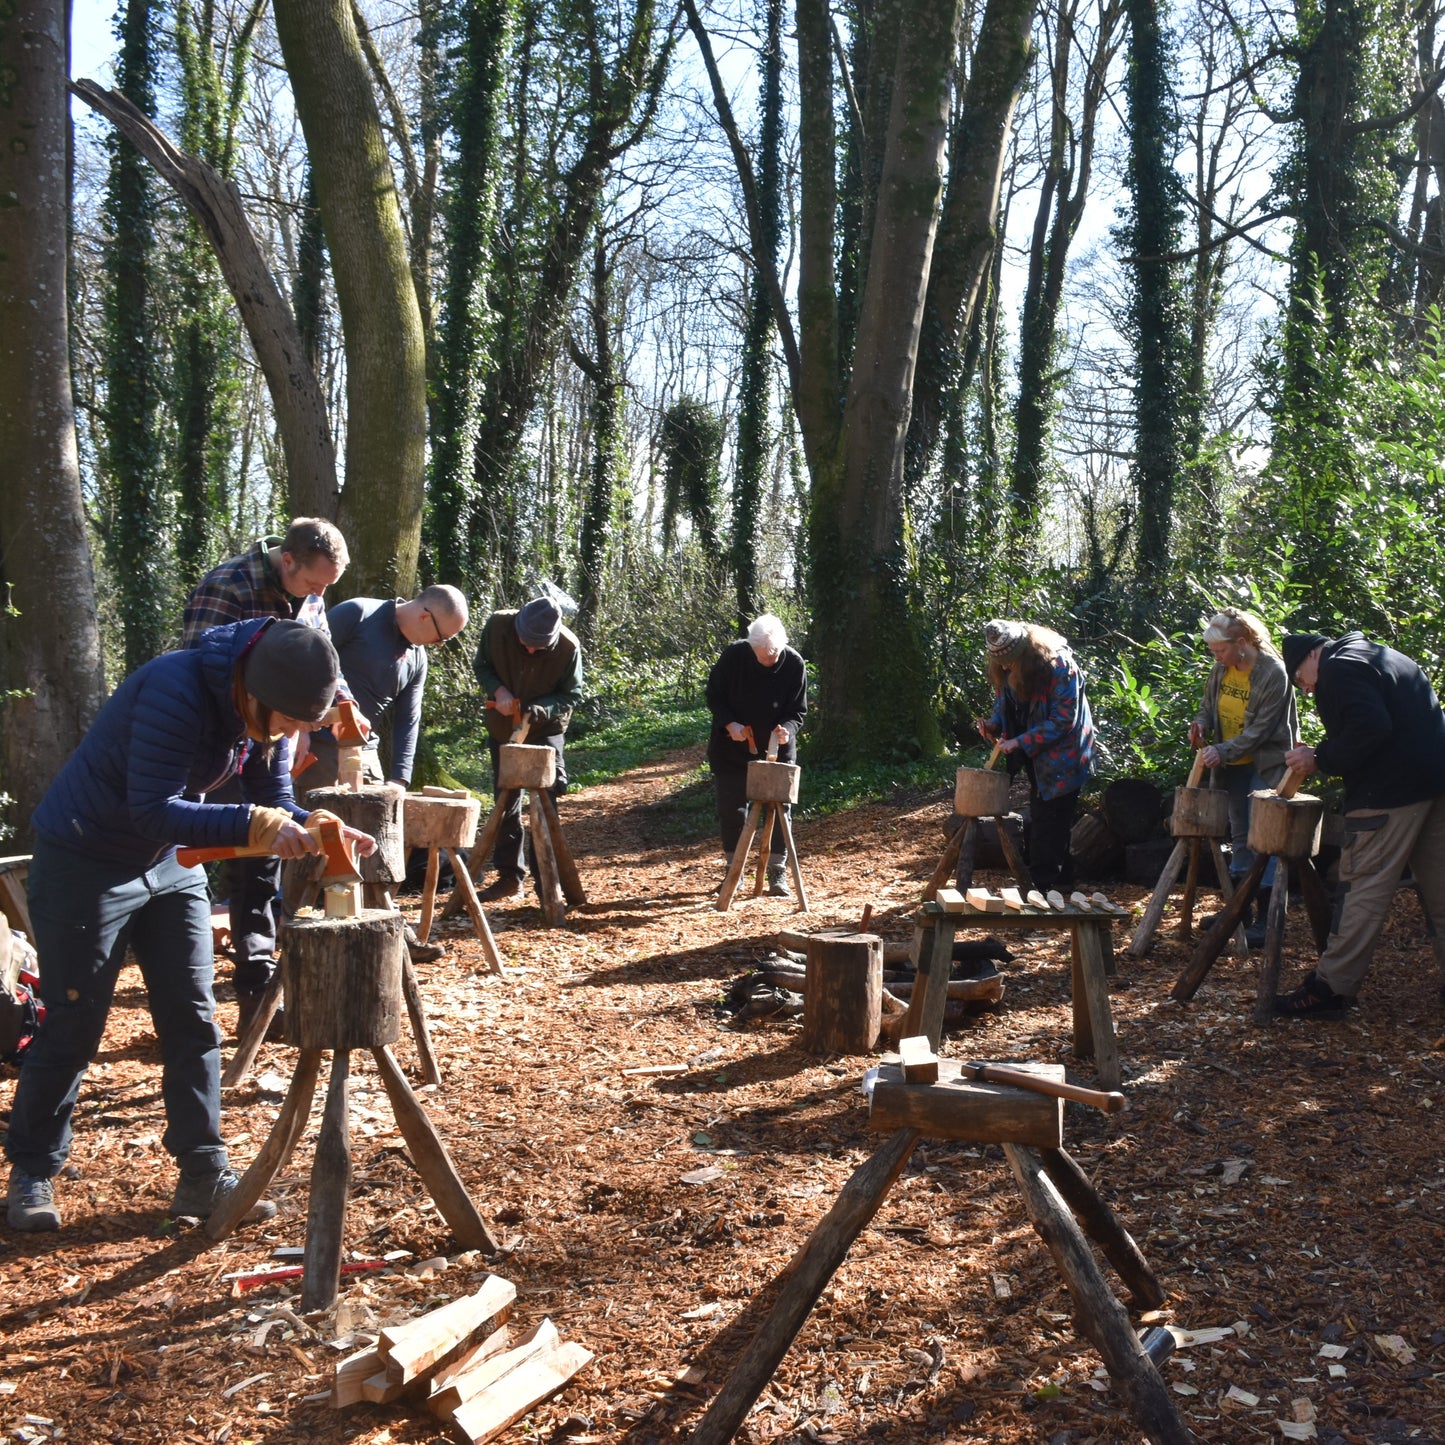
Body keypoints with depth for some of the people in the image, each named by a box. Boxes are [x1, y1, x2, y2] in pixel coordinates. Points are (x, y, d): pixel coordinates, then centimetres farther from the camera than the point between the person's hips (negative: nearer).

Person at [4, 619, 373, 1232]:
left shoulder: (265, 709, -9)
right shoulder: (176, 690, -32)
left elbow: (274, 801, -4)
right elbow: (153, 810, -34)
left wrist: (320, 831, -25)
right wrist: (251, 824, -43)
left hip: (171, 864, 7)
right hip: (86, 863, -7)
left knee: (192, 1020, 4)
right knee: (73, 1025, 1)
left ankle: (203, 1174, 11)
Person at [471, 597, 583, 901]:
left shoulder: (569, 646, -24)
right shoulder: (498, 625, -19)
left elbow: (572, 694, -12)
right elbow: (481, 665, -2)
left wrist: (537, 710, -30)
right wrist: (497, 691, -22)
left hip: (546, 730, -3)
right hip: (503, 727, 3)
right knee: (506, 803, 9)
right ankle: (510, 877, 20)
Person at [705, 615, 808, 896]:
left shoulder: (794, 664, -16)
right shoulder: (734, 655, -17)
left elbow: (798, 711, -8)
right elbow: (714, 695, -6)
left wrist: (787, 729, -29)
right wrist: (730, 724, -22)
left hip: (777, 747, 0)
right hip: (732, 744, 0)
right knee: (731, 807, 6)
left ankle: (777, 873, 9)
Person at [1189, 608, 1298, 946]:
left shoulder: (1273, 674, -20)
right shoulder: (1221, 668, 0)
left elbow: (1261, 730, -21)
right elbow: (1209, 705, 14)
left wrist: (1223, 751, -27)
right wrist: (1201, 726, -7)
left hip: (1265, 765, -7)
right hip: (1234, 765, 7)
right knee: (1239, 835, 16)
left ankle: (1266, 917, 1)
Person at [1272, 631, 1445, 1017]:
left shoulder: (1338, 668, -7)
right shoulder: (1380, 655, 23)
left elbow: (1369, 729, -21)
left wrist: (1320, 759, -10)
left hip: (1391, 790, -9)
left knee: (1363, 888, -7)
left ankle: (1330, 989, -4)